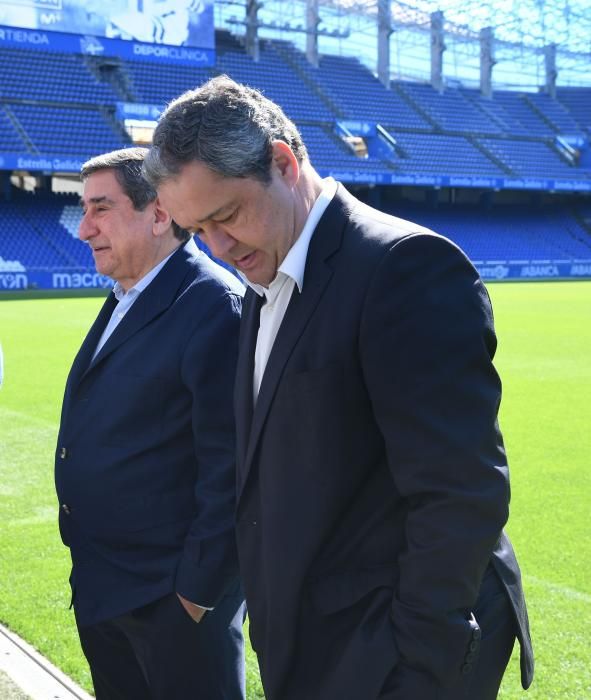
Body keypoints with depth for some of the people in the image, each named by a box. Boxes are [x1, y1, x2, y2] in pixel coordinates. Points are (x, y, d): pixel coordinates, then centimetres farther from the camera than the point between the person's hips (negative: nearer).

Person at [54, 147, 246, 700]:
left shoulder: (216, 307, -20)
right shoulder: (123, 302, 10)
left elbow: (231, 470, -22)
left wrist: (199, 590, -17)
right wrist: (89, 570, 15)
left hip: (173, 597, -9)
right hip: (99, 590, 9)